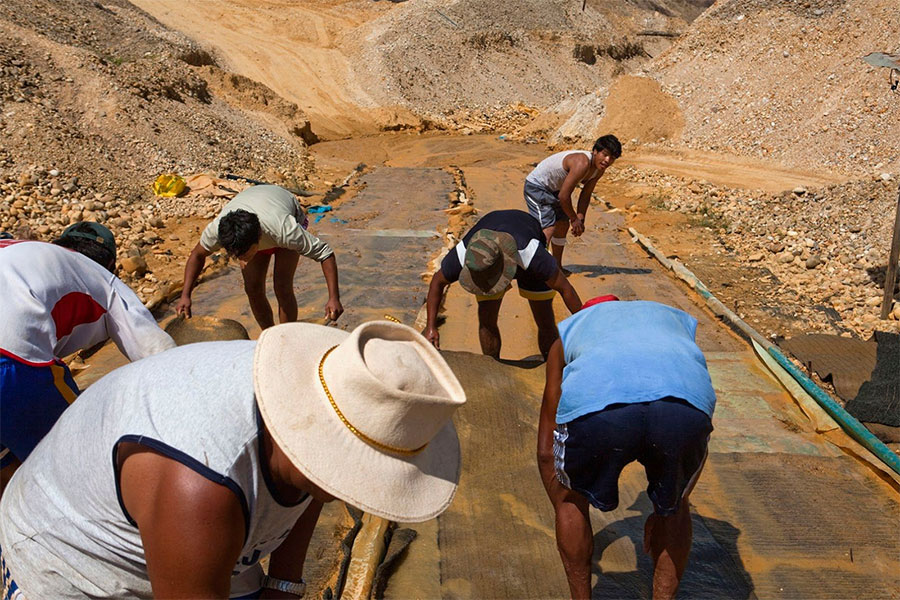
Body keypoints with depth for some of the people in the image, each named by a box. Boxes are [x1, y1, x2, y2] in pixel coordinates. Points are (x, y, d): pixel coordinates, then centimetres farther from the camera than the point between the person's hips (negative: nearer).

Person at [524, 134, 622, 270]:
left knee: (563, 225, 15)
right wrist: (574, 219, -18)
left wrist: (580, 219, -6)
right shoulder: (582, 163, -34)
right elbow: (563, 196, -31)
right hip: (536, 186, -10)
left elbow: (585, 195, 6)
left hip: (553, 189, 10)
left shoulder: (599, 170, -4)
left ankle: (557, 268, 30)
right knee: (548, 228, -20)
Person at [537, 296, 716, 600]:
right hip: (687, 401, 1)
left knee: (571, 499, 30)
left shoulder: (569, 328, 40)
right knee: (674, 505, 32)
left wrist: (563, 511, 53)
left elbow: (546, 449, 40)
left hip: (594, 404, -1)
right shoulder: (676, 318, 44)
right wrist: (667, 509, 55)